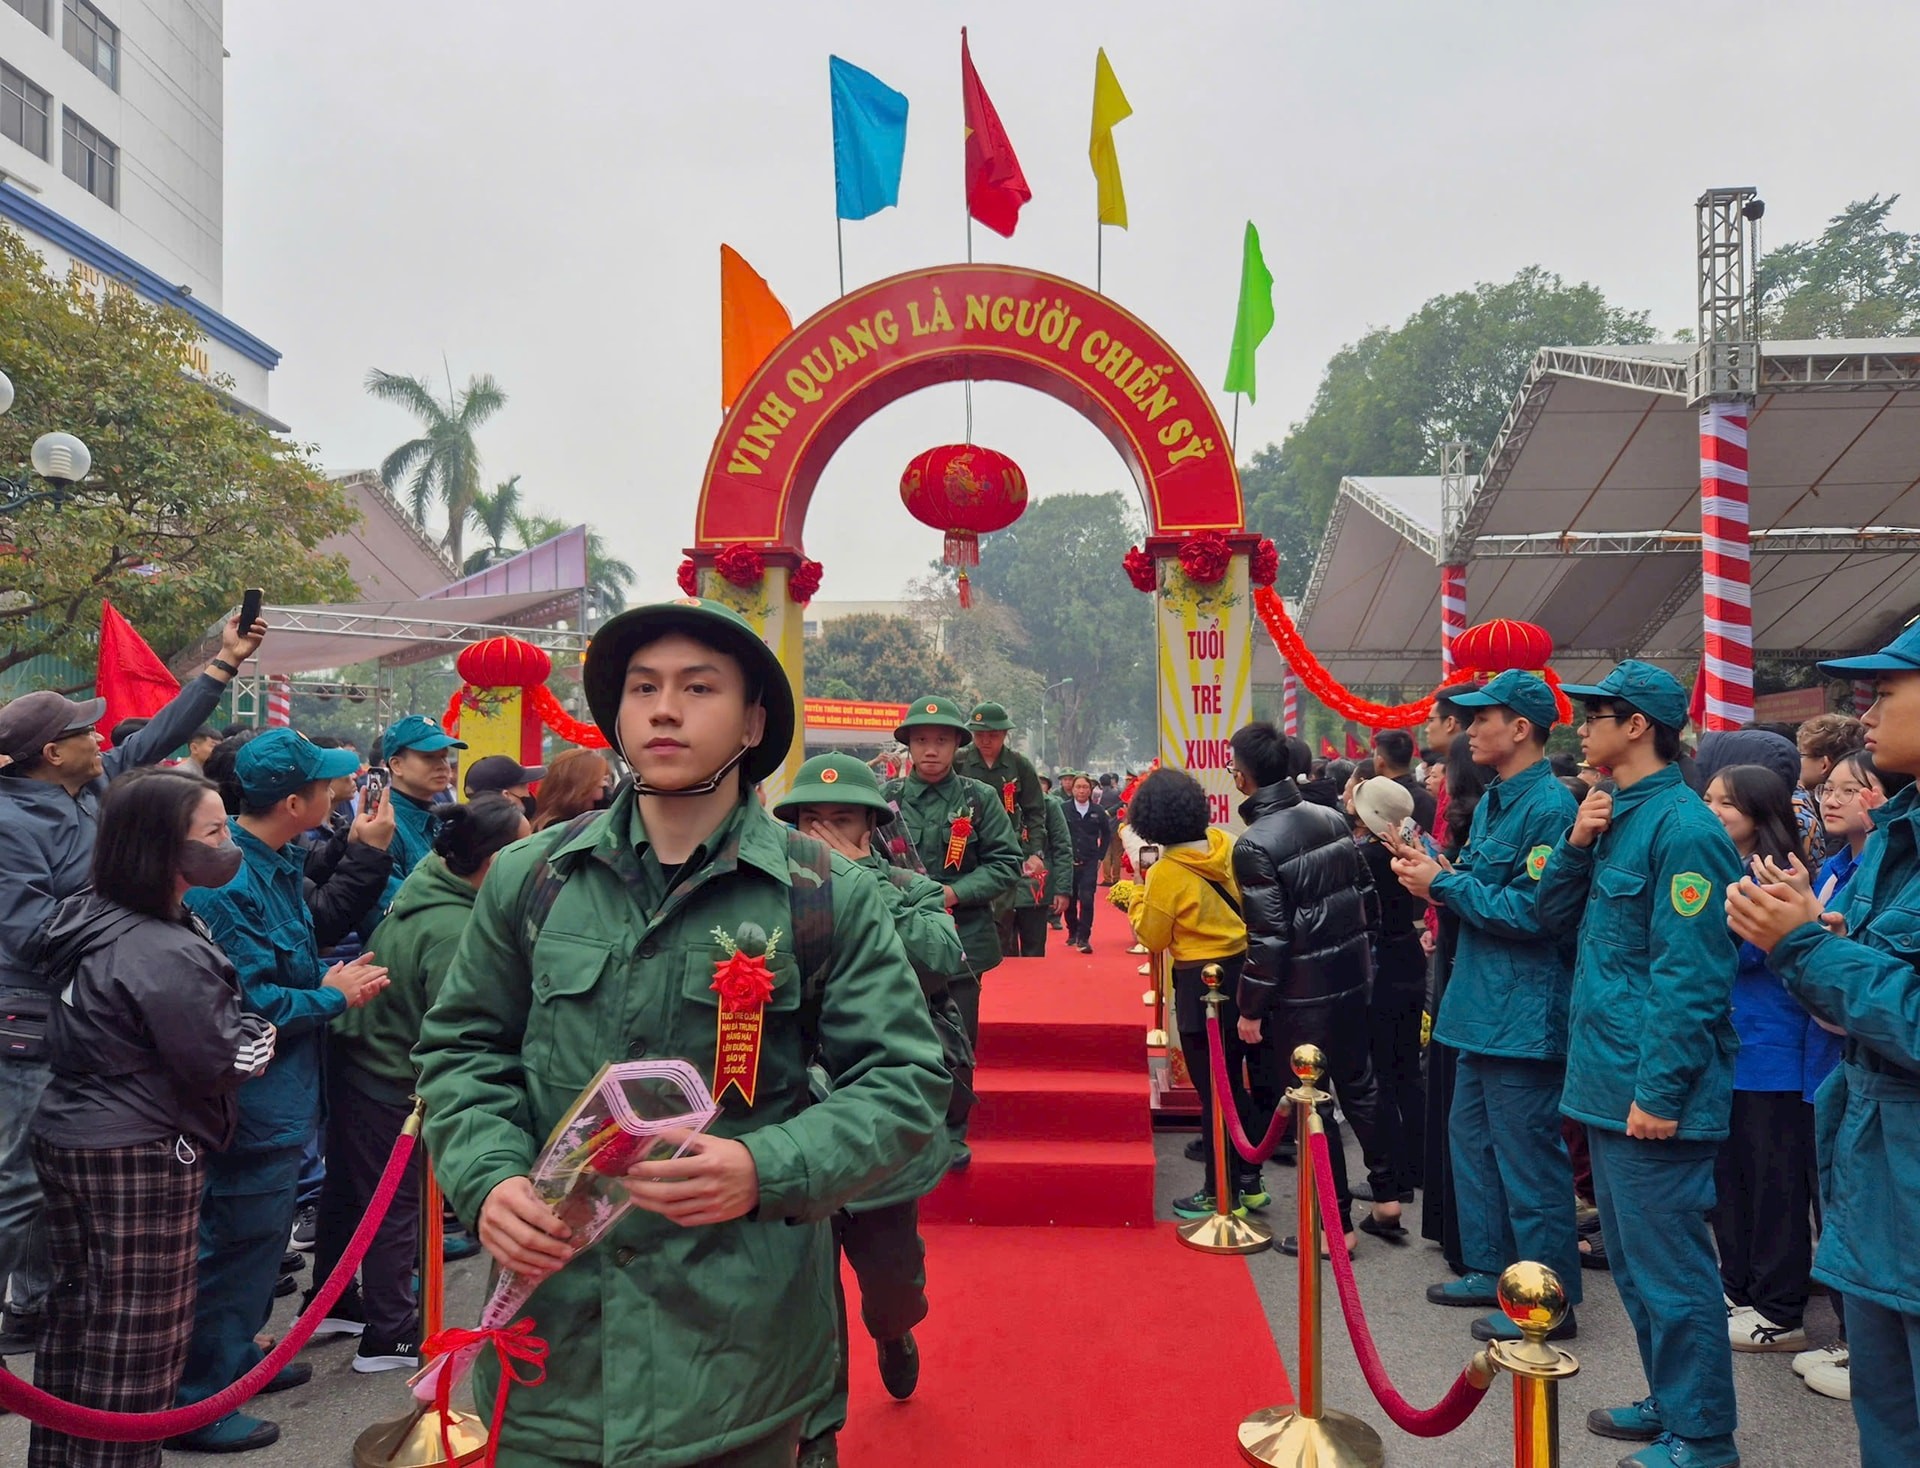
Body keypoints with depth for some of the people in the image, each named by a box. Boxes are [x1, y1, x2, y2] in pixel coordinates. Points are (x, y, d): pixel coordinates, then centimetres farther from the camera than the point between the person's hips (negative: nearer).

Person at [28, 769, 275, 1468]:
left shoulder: (94, 920, 6)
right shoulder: (167, 953, -24)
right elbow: (219, 1064, -20)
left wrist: (235, 1030, 7)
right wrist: (259, 1036, 1)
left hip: (66, 1140, 10)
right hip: (140, 1161, -10)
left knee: (76, 1317, 21)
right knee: (135, 1344, 3)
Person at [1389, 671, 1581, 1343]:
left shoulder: (1549, 808, -18)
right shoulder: (1490, 802, 12)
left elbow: (1532, 912, -23)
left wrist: (1442, 884, -17)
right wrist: (1431, 869, 0)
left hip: (1523, 1016, -10)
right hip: (1481, 1005, 10)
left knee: (1527, 1156, 0)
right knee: (1472, 1138, 19)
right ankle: (1491, 1268, 33)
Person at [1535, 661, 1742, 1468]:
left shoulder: (1682, 828, -18)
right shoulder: (1615, 815, 11)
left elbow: (1688, 975, -21)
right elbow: (1553, 914, 14)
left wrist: (1660, 1091, -21)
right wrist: (1576, 843, -2)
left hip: (1651, 1092, -10)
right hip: (1608, 1079, 10)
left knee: (1669, 1264, 2)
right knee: (1634, 1255, 20)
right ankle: (1669, 1401, 34)